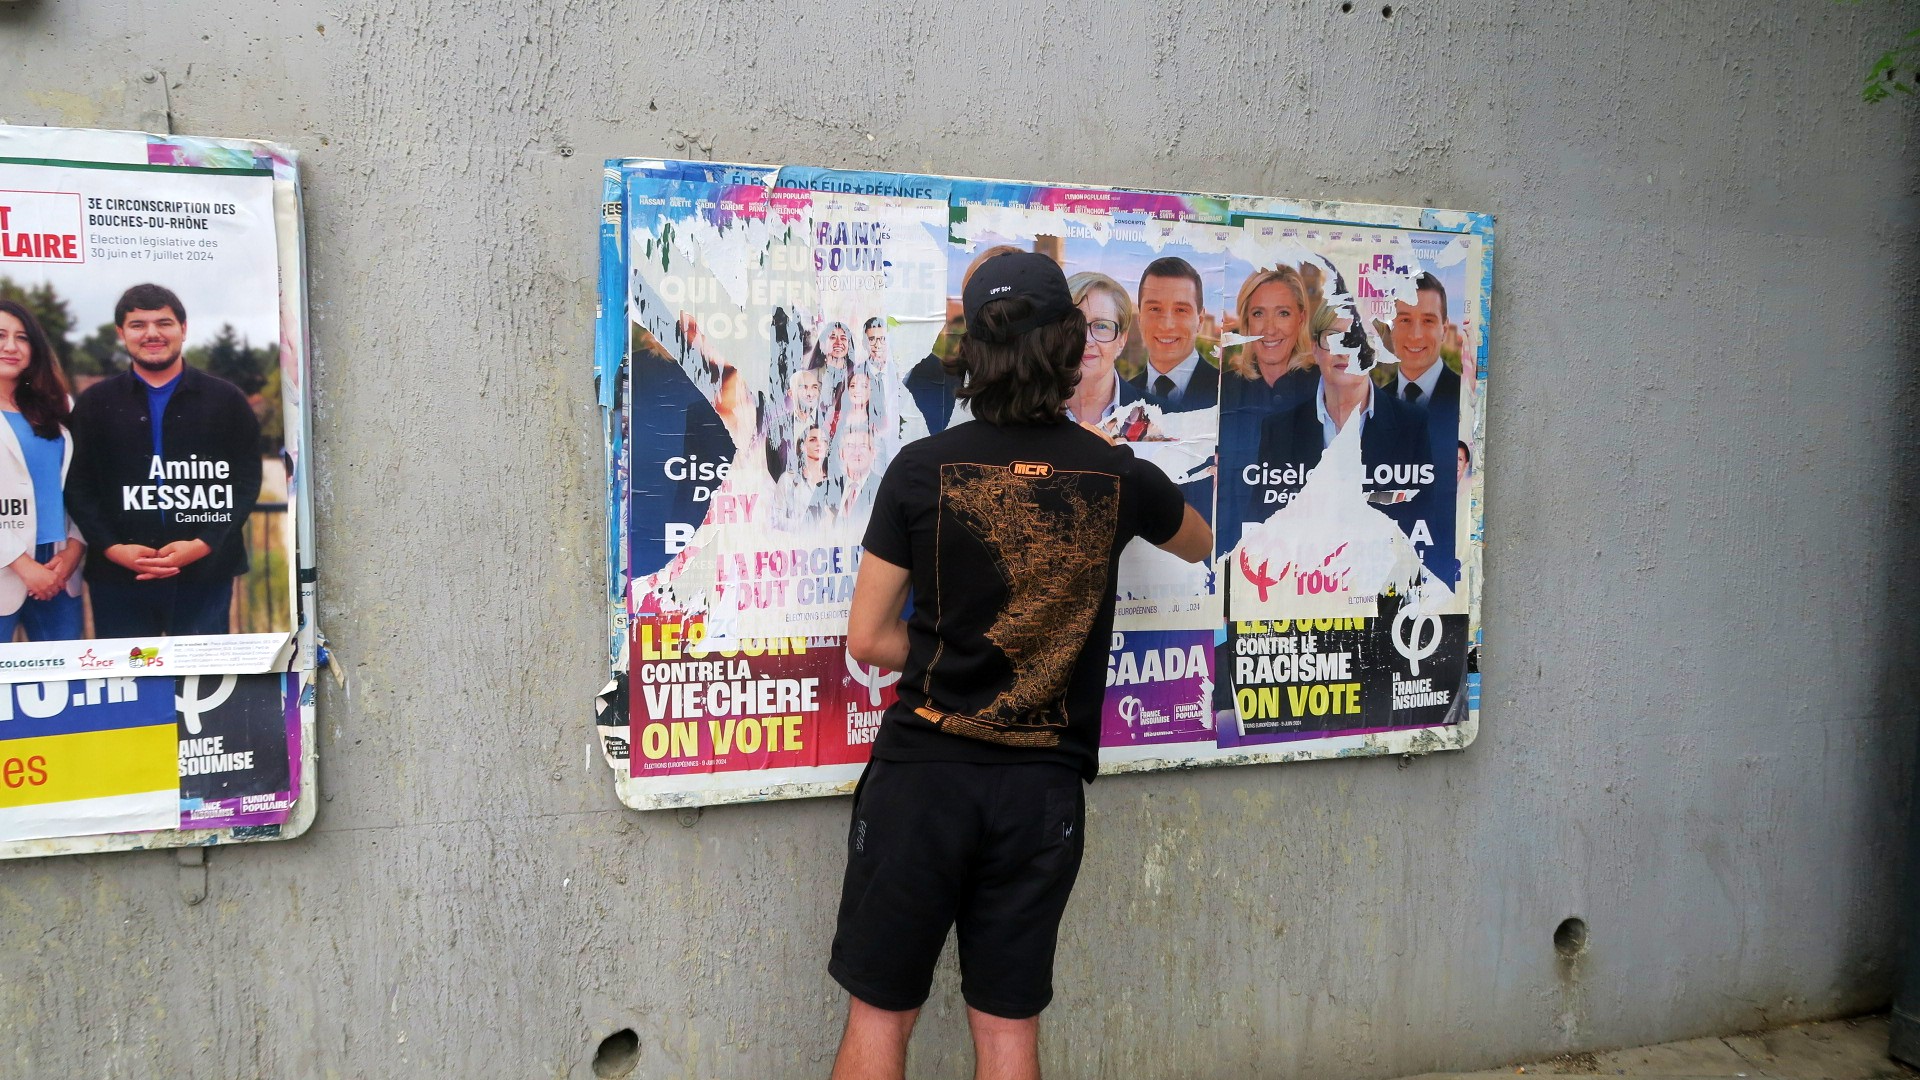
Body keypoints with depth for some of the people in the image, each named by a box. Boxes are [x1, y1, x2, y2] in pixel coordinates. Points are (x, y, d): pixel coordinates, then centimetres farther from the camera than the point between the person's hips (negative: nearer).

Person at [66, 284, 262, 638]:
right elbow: (78, 487, 6)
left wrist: (203, 544, -10)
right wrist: (112, 548, -9)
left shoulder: (225, 399, 6)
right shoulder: (95, 403, 10)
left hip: (205, 573, -1)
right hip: (118, 576, 1)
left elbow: (246, 482, 2)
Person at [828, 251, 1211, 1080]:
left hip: (922, 771, -1)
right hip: (1043, 787, 2)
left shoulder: (923, 468, -7)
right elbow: (1198, 544, 22)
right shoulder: (1118, 476, -2)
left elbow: (868, 639, -6)